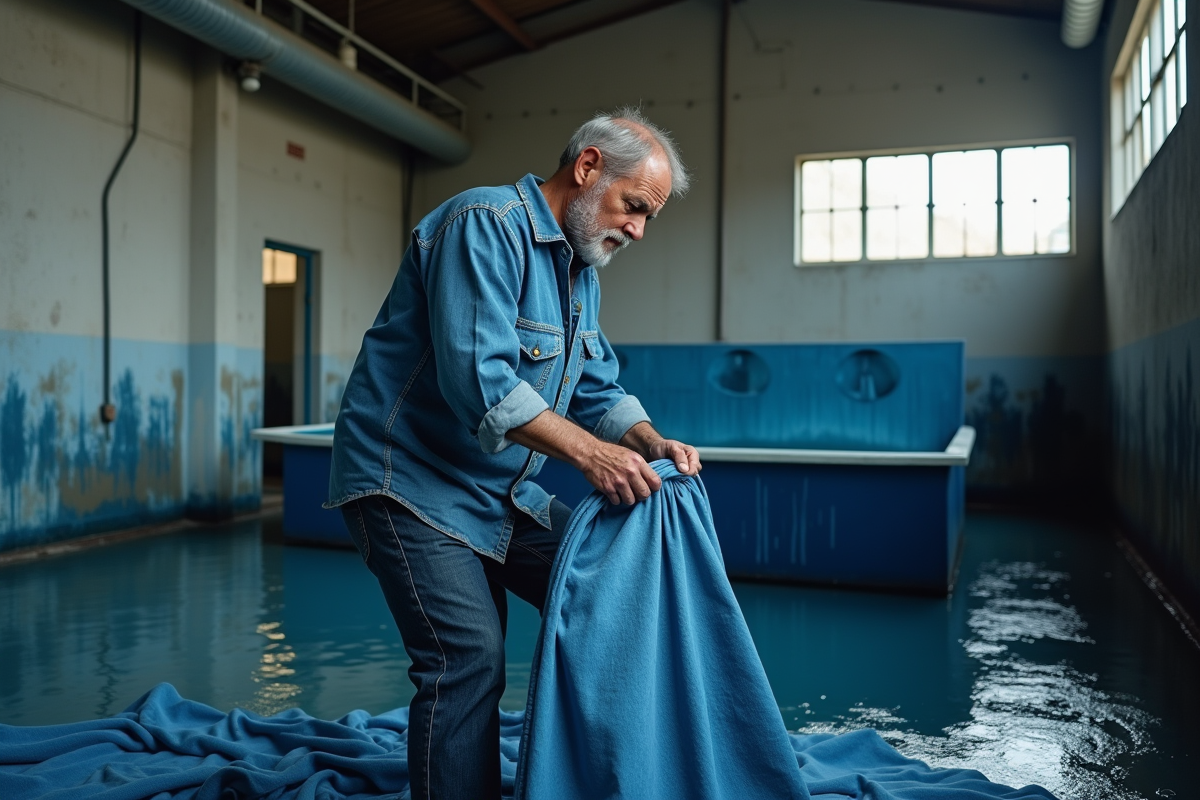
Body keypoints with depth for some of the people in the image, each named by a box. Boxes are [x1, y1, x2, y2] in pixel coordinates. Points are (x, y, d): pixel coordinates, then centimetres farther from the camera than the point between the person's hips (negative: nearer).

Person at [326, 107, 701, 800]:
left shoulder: (583, 270, 12)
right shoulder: (486, 224, -18)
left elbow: (599, 390, 13)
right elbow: (478, 379, -29)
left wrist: (652, 442, -7)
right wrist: (590, 453, -29)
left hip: (504, 495, 9)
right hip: (413, 483, -9)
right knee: (470, 659, -16)